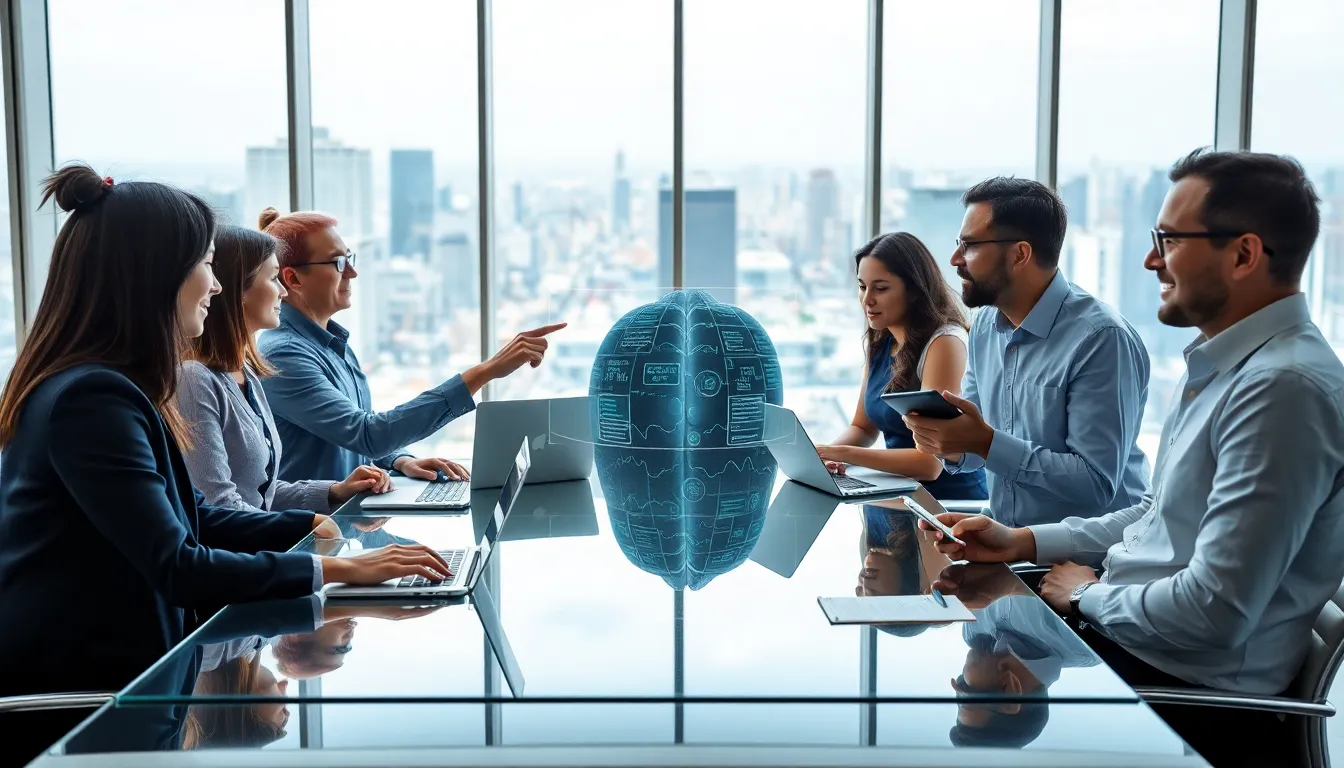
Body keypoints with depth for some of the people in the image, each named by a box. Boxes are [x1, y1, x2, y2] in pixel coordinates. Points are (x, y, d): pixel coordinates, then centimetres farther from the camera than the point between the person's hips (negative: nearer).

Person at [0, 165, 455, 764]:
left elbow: (195, 520, 14)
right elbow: (180, 567, -26)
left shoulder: (116, 387, 10)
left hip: (110, 666, 9)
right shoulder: (91, 399, -22)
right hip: (70, 698, -9)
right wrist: (337, 569, -21)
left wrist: (316, 525, 7)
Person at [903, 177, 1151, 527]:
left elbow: (1097, 484, -22)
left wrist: (985, 441, -25)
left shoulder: (1101, 338, -17)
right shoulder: (984, 327, 7)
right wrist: (952, 444, -9)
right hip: (1005, 536, 7)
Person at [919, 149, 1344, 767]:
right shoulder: (1219, 363, 9)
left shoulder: (1285, 388, -25)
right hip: (1122, 631, 9)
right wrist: (1024, 542, 7)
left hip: (1195, 689, -9)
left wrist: (1089, 594, -10)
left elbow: (1214, 612, -28)